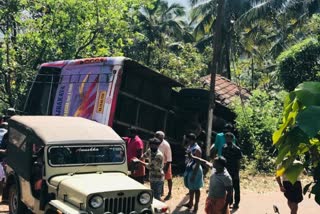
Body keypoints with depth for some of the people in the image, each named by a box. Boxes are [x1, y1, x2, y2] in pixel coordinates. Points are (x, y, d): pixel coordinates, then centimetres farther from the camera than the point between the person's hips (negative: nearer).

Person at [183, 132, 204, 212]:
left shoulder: (197, 149, -23)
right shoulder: (189, 147, 4)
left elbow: (198, 163, -22)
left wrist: (194, 174, -22)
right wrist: (186, 171, 17)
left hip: (195, 171, -9)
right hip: (189, 169, 9)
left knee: (196, 189, 5)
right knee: (190, 188, 21)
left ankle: (196, 205, 18)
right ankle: (190, 202, 36)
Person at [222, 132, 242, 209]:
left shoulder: (237, 149, -15)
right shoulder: (224, 148, 0)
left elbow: (238, 162, -11)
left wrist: (237, 173, -12)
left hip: (234, 173, -4)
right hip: (226, 172, 4)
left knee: (236, 188, 9)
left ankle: (236, 203, 21)